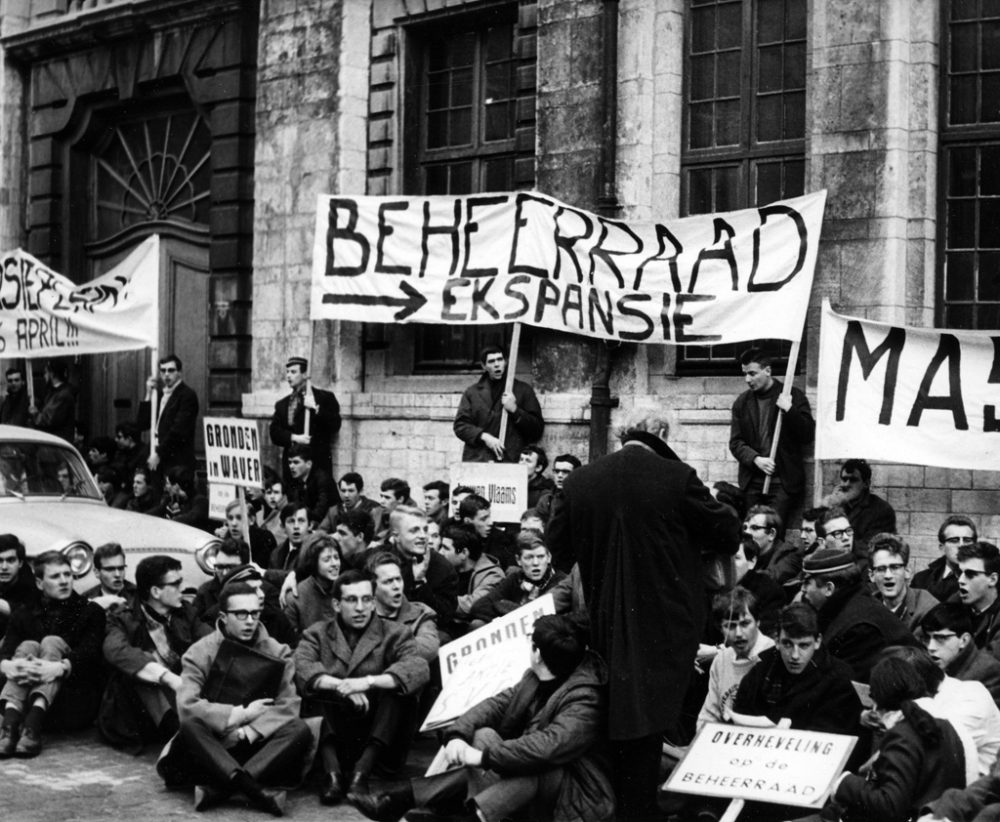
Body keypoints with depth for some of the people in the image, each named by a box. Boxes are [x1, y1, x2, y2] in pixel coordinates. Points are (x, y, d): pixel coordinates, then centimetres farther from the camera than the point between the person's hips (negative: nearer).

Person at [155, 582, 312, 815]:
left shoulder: (277, 653, 4)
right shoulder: (200, 653, -1)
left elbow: (288, 706, -8)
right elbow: (187, 706, -15)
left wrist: (244, 733, -21)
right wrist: (242, 714, -13)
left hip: (258, 745, 2)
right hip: (210, 745, -2)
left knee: (299, 730, -27)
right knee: (190, 726, -33)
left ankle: (218, 787, -39)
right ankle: (255, 790, -48)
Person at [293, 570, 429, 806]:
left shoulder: (394, 634, 8)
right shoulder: (317, 634, 12)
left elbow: (419, 669, -15)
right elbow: (301, 667, -12)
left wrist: (368, 682, -29)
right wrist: (340, 685, -29)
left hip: (377, 732, 0)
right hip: (331, 733, 0)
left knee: (400, 688, -24)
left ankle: (361, 771, -28)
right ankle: (333, 771, -31)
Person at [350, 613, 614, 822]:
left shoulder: (584, 699, -24)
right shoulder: (536, 678, 3)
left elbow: (549, 746, -37)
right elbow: (498, 703, -1)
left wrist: (484, 756, -36)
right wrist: (457, 735, -19)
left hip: (579, 795, -8)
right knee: (485, 736, -15)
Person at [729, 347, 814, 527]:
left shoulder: (793, 396, 2)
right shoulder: (742, 402, 12)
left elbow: (807, 435, -3)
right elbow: (735, 442, 8)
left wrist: (789, 410, -17)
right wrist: (756, 459, -10)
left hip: (783, 482, -3)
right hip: (752, 482, 3)